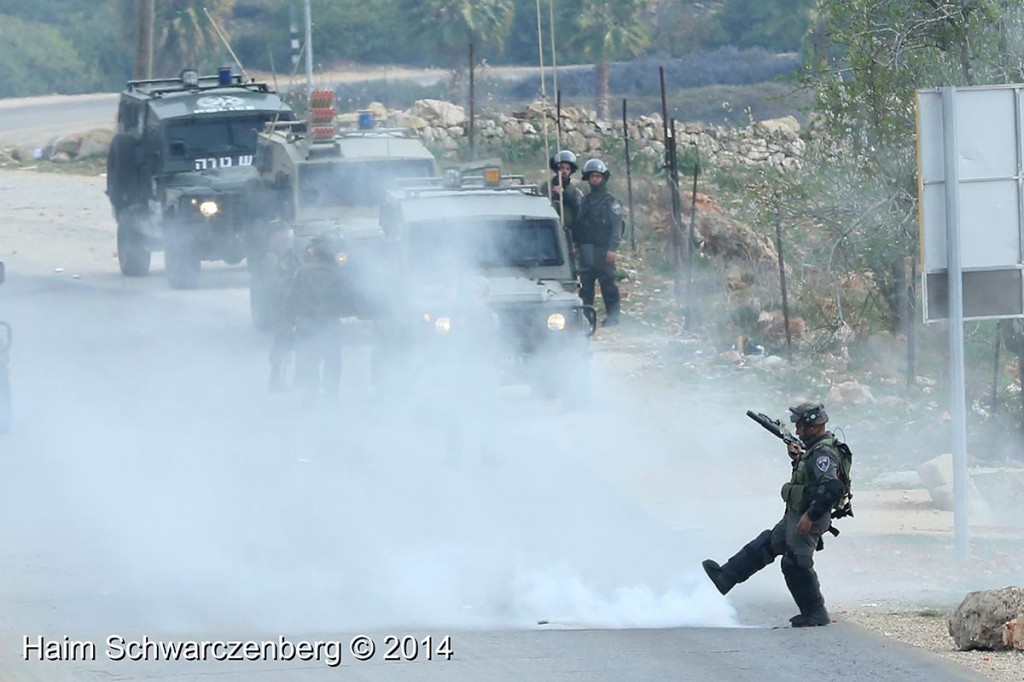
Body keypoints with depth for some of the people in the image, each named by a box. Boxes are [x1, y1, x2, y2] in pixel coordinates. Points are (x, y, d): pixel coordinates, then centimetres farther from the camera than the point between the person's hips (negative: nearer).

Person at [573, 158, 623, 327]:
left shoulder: (611, 202, 0)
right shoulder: (585, 201, 17)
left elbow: (616, 227, -6)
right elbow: (578, 224, 19)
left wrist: (612, 249, -15)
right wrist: (575, 244, 9)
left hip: (603, 250, -6)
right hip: (586, 250, 6)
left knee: (607, 283, -5)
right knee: (586, 284, 5)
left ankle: (612, 316, -1)